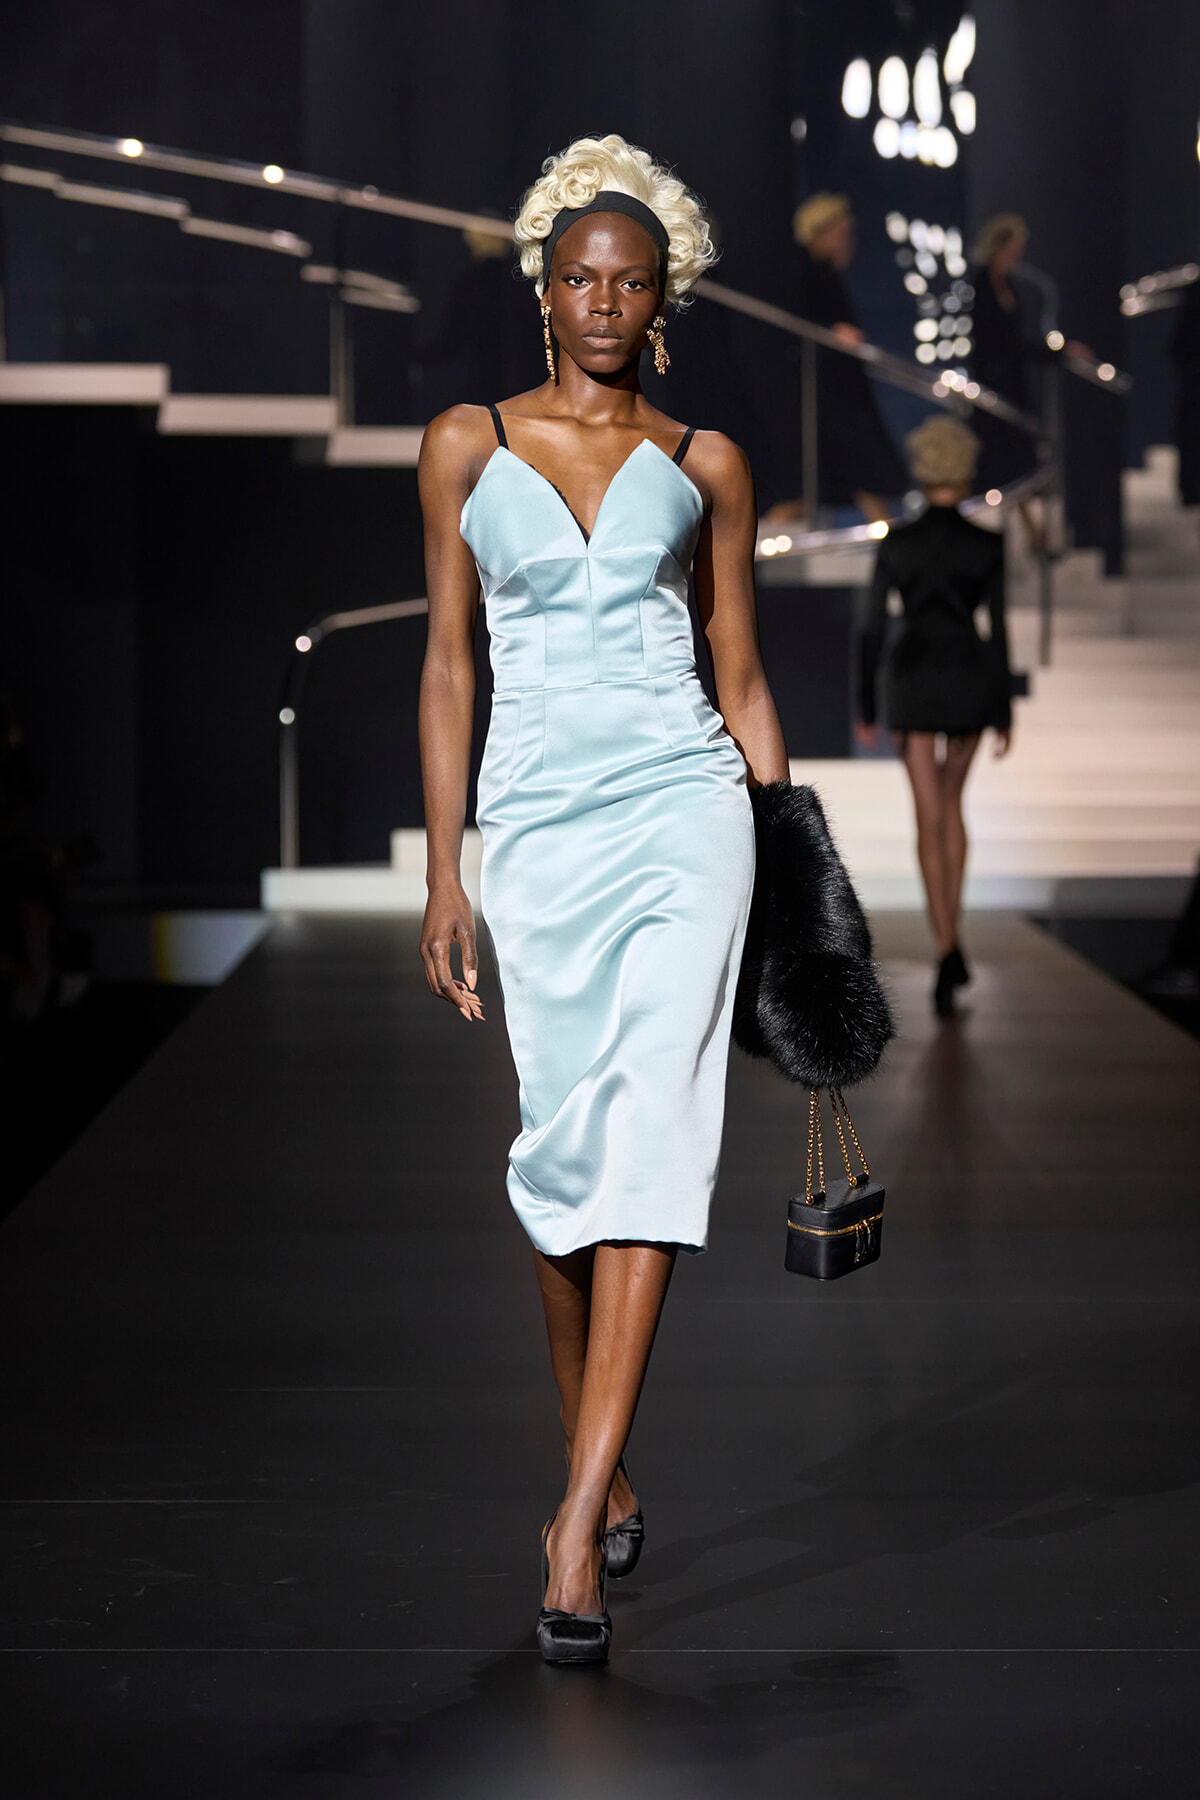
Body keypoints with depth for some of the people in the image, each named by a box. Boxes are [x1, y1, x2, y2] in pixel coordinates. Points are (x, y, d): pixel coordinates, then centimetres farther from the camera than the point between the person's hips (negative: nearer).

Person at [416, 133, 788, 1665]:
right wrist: (443, 875, 3)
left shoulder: (704, 464, 9)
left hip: (680, 807, -1)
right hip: (536, 821, 1)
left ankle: (579, 1521, -14)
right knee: (559, 1141, 3)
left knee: (646, 1136, -12)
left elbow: (741, 678, 12)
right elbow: (448, 662, 8)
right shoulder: (467, 445, 9)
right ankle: (599, 1460, 22)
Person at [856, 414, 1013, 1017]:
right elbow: (997, 628, -4)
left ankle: (947, 949, -13)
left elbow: (873, 629, -2)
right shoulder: (986, 544, -4)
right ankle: (951, 932, 20)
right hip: (970, 679, 1)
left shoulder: (895, 545, -3)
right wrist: (1004, 713, 1)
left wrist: (865, 709, 6)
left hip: (912, 679, -1)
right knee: (951, 799, 22)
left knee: (929, 818, 0)